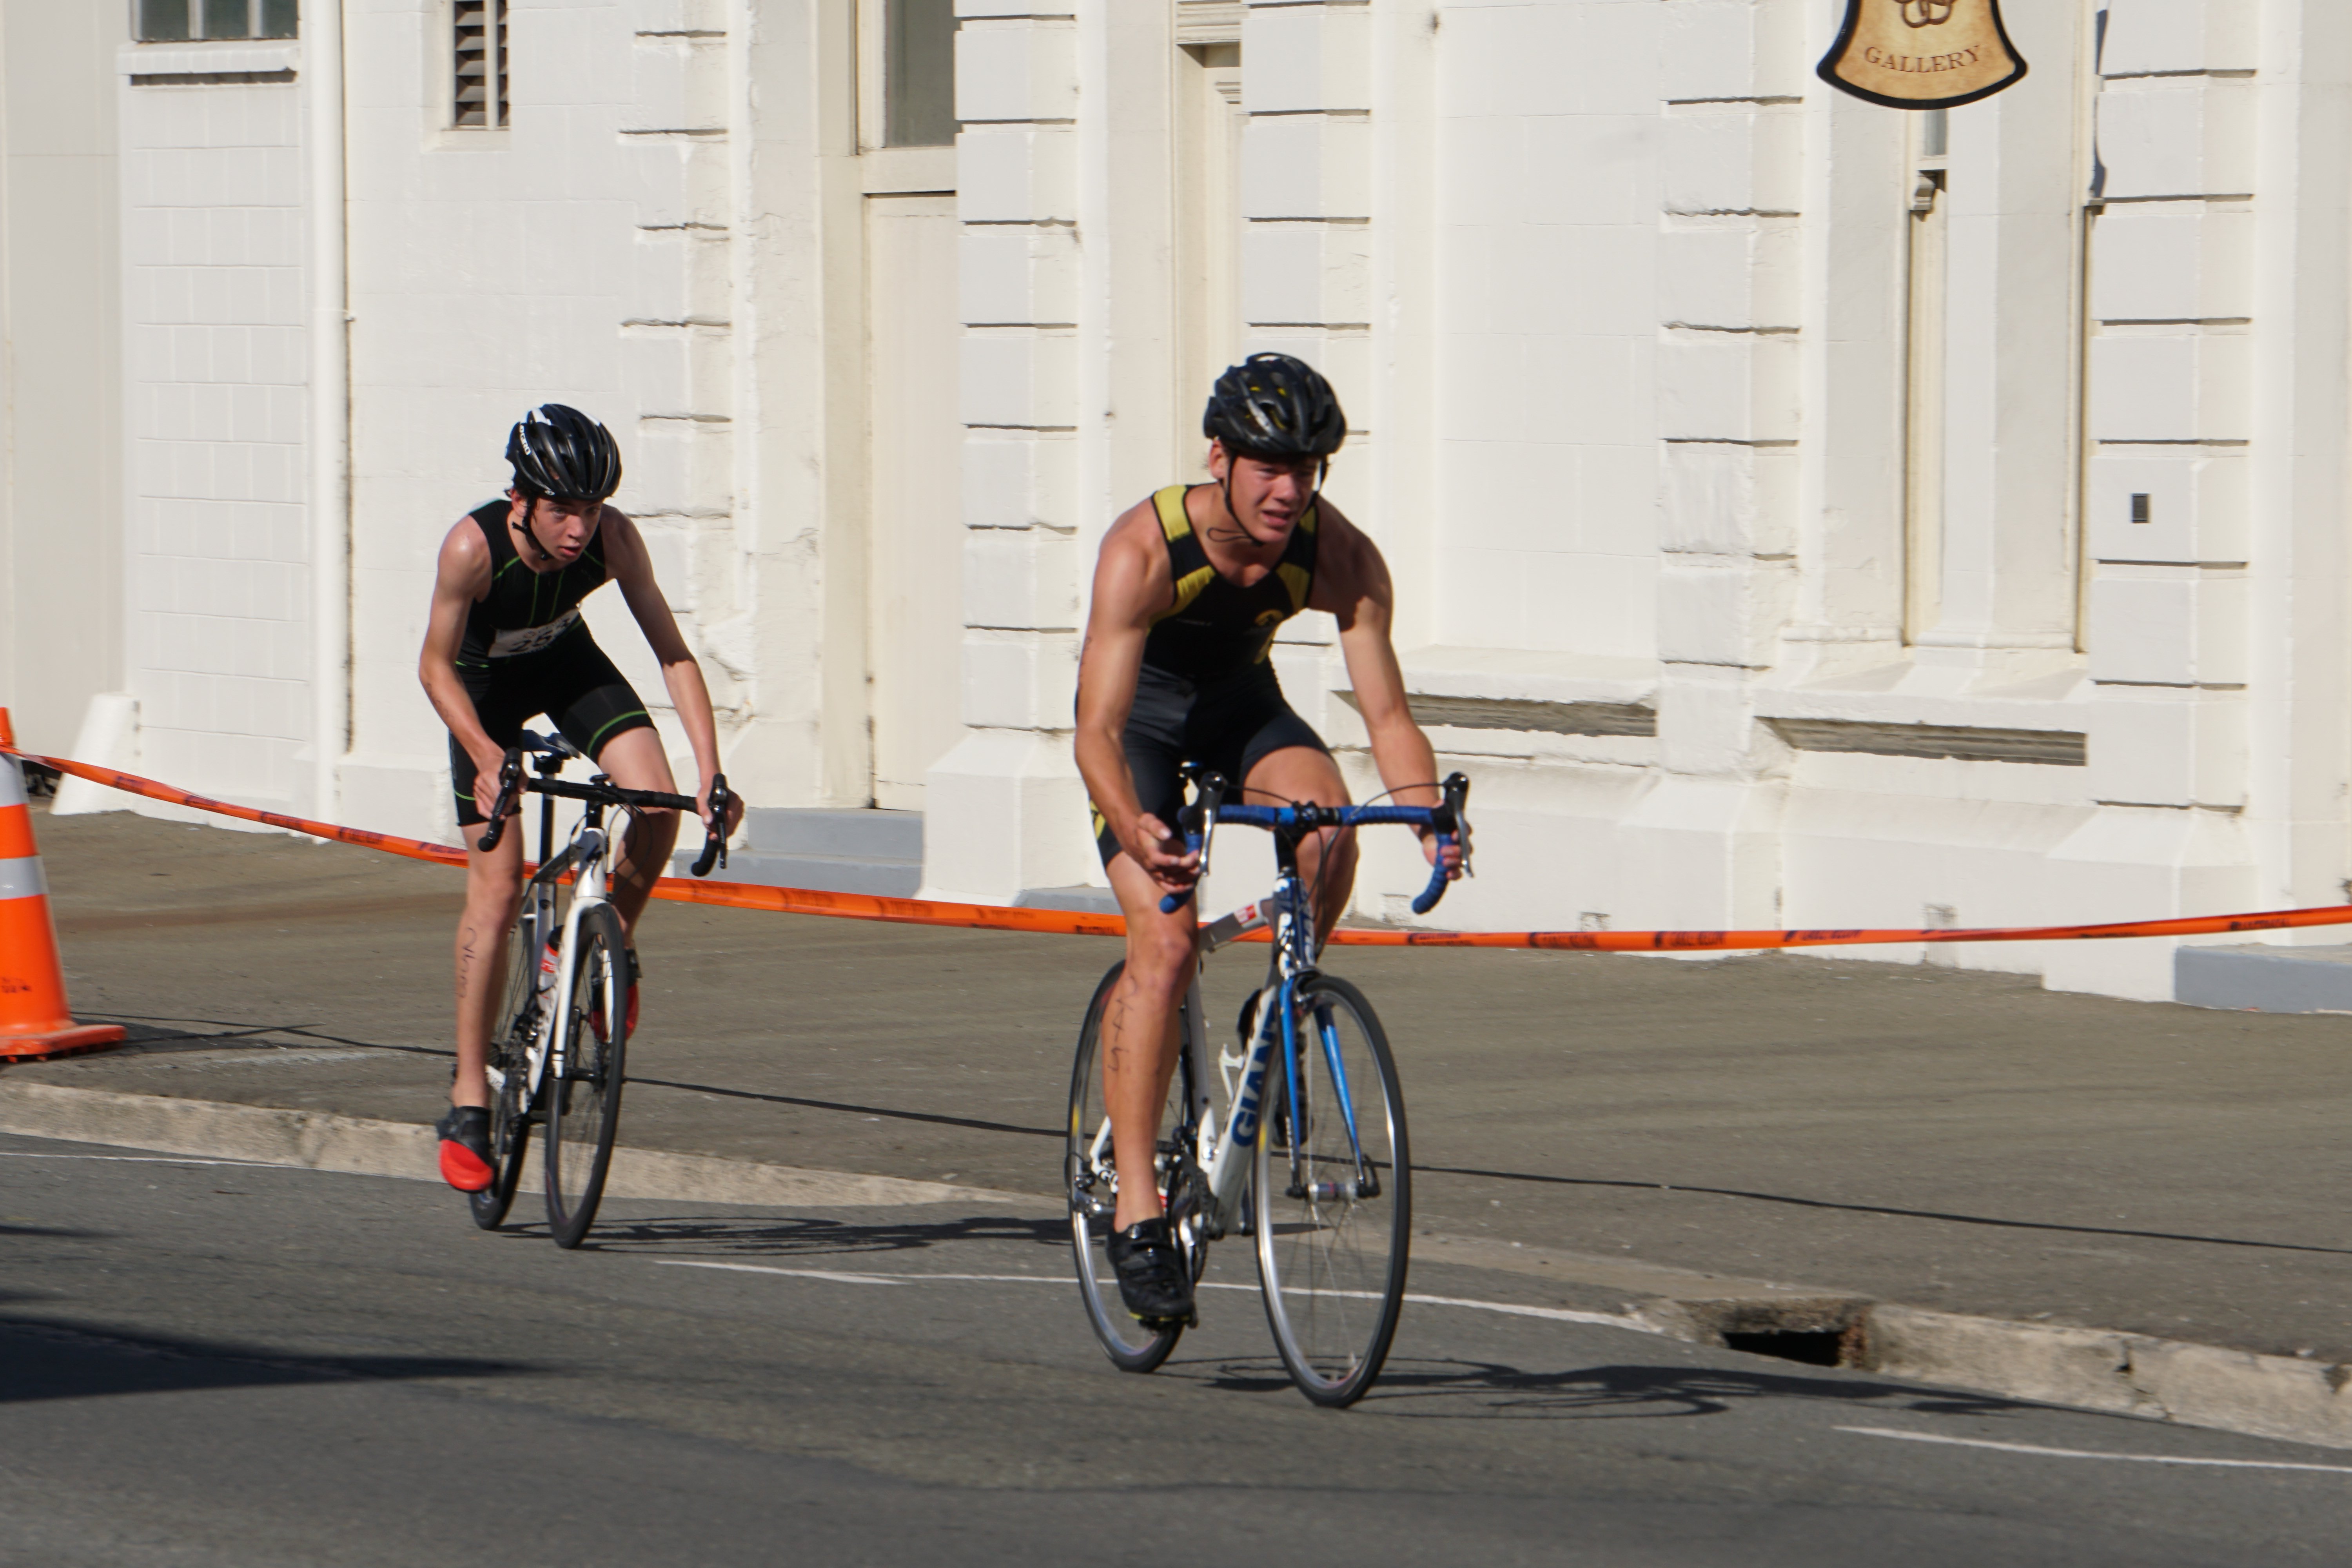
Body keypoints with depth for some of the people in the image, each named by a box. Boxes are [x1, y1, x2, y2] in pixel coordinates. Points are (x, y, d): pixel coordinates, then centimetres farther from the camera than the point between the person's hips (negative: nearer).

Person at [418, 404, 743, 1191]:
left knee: (657, 804, -24)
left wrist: (711, 771, -33)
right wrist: (486, 756, -39)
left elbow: (672, 654, -23)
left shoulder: (613, 539, -28)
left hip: (567, 663, 3)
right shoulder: (473, 546, -34)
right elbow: (436, 666, -23)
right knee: (497, 885, -13)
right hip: (485, 683, -3)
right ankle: (468, 1100, -6)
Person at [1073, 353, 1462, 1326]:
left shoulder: (1339, 557, -25)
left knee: (1328, 827, -29)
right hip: (1141, 712, -3)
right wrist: (1133, 829, -57)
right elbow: (1097, 729, -39)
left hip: (1241, 703, 3)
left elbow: (1385, 709, -25)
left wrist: (1427, 809, -44)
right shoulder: (1144, 547, -34)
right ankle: (1136, 1212, -17)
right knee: (1164, 941, -20)